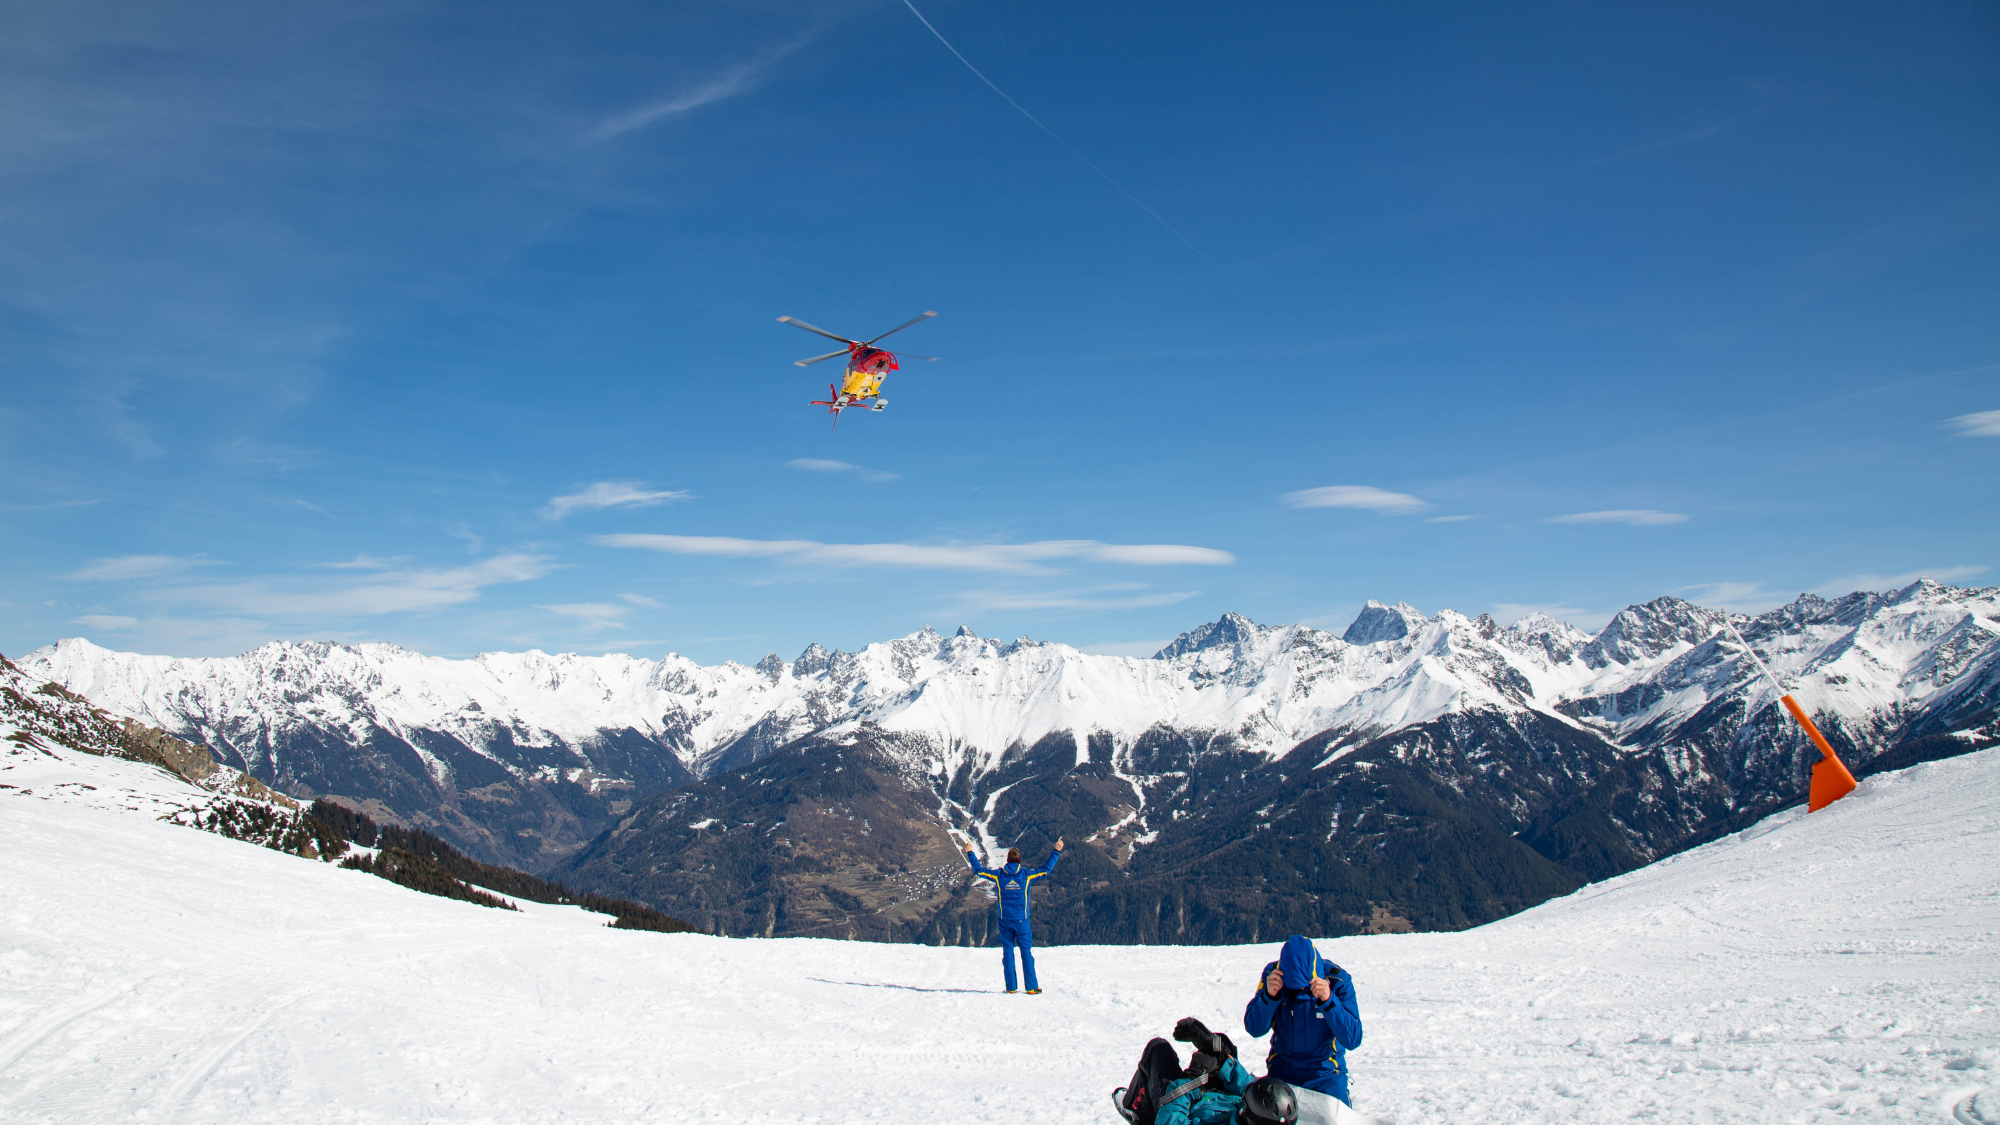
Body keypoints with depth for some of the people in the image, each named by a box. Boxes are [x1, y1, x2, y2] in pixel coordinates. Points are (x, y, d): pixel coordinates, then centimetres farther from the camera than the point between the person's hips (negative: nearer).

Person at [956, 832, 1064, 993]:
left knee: (1007, 952, 7)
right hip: (1021, 920, -1)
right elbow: (1046, 869, 2)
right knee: (1026, 951, 2)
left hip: (1004, 920, 1)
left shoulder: (999, 875, -2)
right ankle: (1032, 987, 0)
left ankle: (1011, 987, 6)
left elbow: (978, 870, 8)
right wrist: (1056, 851, 10)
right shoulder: (1026, 875, -5)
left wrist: (970, 853, 19)